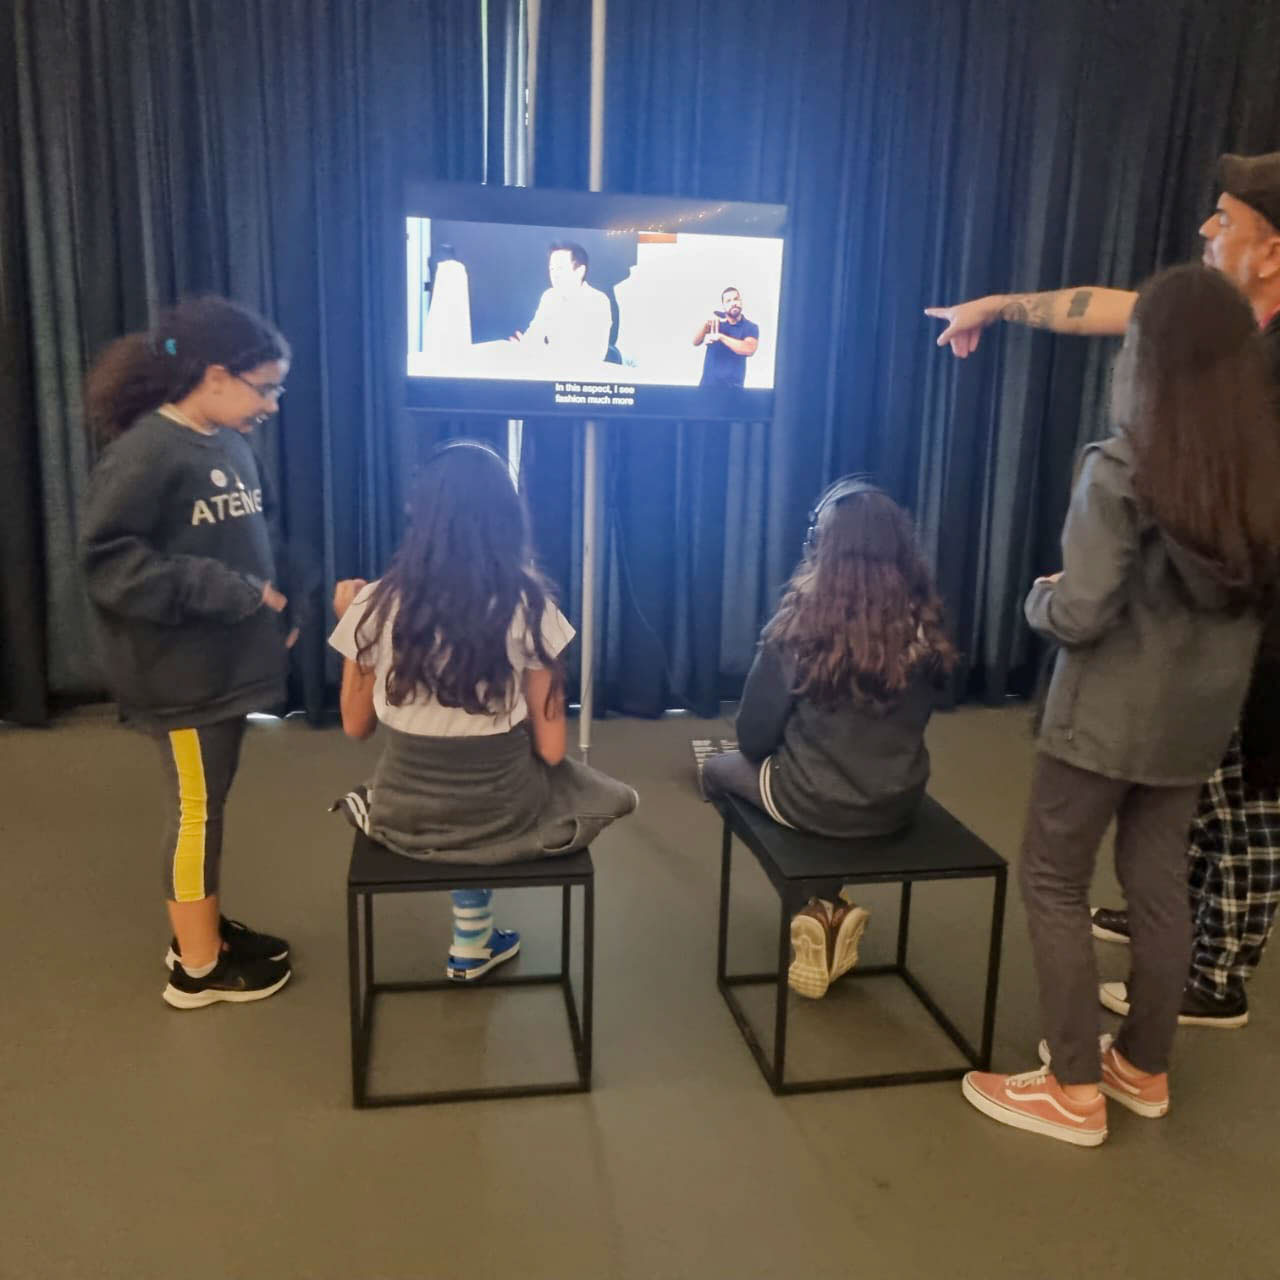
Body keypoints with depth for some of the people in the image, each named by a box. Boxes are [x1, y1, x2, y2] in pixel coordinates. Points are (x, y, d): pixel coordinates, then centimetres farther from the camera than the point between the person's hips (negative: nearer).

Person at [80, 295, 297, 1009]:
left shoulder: (230, 444, 7)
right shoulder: (145, 452, -17)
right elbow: (108, 562, -20)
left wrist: (276, 609, 5)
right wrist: (230, 593, -24)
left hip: (227, 662, 8)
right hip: (181, 673, -8)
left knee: (212, 801, 18)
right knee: (198, 808, 3)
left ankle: (206, 926, 34)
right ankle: (197, 968, 19)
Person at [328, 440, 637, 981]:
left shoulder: (376, 606, -10)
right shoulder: (529, 607, -14)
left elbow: (356, 726, 4)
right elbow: (550, 750, -11)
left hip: (405, 820, 3)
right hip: (500, 819, -3)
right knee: (609, 795, 28)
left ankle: (476, 941, 37)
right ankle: (473, 943, 34)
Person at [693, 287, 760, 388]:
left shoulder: (751, 327, -2)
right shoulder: (716, 317, 3)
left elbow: (749, 349, -22)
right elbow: (696, 342, -2)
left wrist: (721, 336, -25)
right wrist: (706, 323, -22)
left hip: (733, 386, -1)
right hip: (708, 383, 2)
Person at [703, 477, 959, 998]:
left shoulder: (798, 625, -20)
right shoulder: (924, 624, -9)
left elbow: (754, 735, -11)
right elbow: (909, 722, 6)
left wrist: (773, 751, 12)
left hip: (812, 804, -4)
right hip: (898, 802, 5)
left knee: (719, 768, 25)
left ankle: (814, 909, 21)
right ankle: (834, 910, 25)